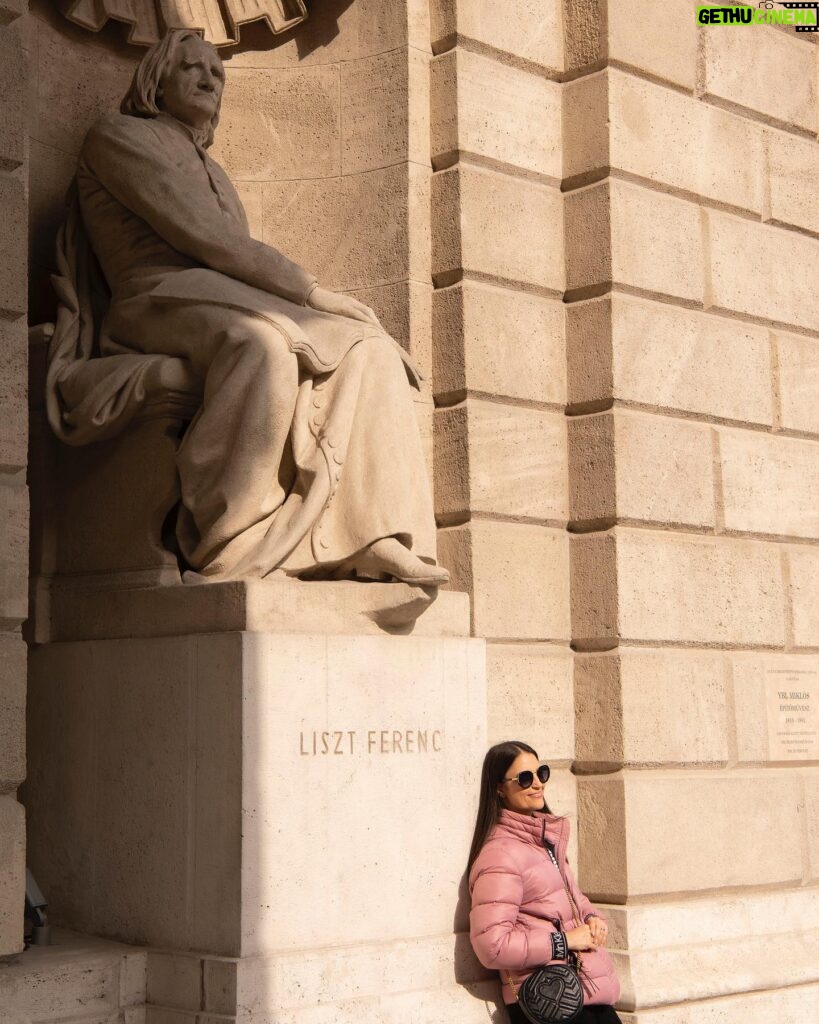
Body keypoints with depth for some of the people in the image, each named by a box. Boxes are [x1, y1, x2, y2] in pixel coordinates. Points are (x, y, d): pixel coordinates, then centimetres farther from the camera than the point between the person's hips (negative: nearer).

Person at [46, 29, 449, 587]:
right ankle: (223, 556, -44)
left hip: (238, 312, 8)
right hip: (162, 305, -8)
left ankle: (376, 539, -29)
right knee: (261, 345, -40)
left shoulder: (211, 171, 35)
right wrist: (312, 292, -9)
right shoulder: (117, 137, 9)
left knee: (370, 349, -15)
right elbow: (202, 238, -5)